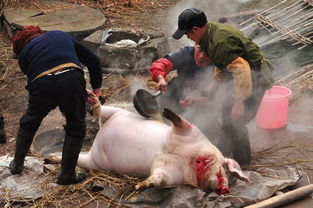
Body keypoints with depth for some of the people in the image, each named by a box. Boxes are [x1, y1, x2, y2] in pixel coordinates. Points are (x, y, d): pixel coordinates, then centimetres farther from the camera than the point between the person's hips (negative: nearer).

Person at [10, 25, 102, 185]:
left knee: (28, 124, 27)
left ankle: (17, 163, 44)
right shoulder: (61, 35, 32)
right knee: (75, 129, 19)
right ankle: (67, 175, 24)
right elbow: (92, 60, 30)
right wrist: (96, 88, 42)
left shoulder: (23, 54, 27)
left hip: (42, 85, 0)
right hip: (72, 80, 0)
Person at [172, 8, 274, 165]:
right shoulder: (214, 30, 5)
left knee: (234, 120, -8)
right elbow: (223, 63, 18)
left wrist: (239, 102, -32)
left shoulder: (220, 42, -29)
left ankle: (242, 161, 9)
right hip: (248, 74, 11)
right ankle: (226, 149, 40)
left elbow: (241, 70, -34)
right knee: (228, 109, 23)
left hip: (255, 79, -11)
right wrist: (215, 83, 9)